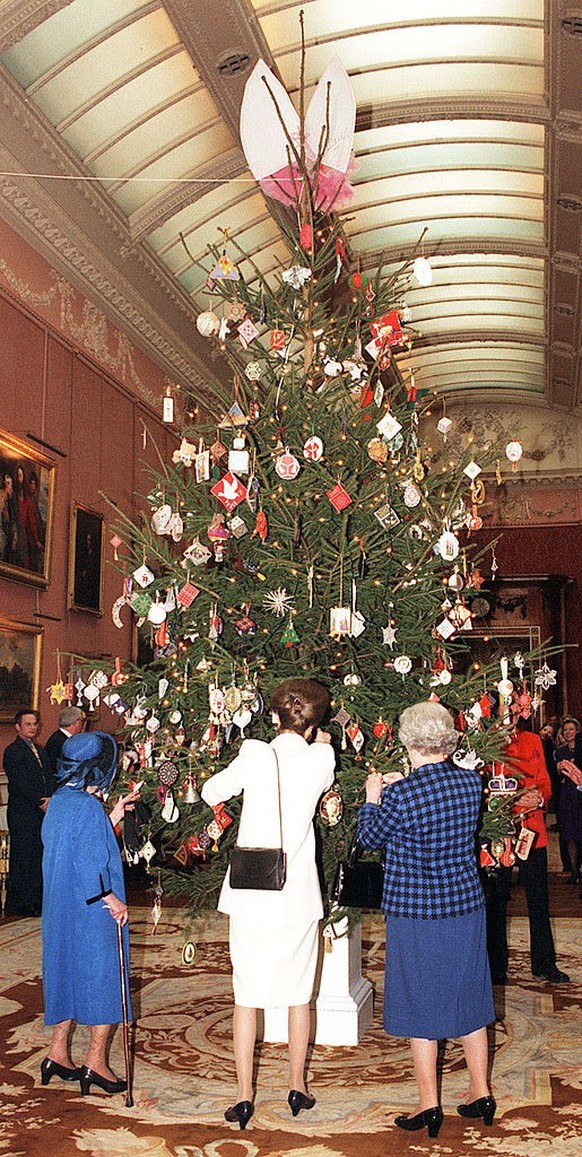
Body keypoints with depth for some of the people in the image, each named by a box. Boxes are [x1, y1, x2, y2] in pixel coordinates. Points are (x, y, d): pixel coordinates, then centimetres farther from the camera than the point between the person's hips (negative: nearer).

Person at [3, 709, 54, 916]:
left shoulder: (40, 751, 19)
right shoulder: (13, 751, -7)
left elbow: (49, 777, 15)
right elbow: (21, 782, -13)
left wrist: (50, 798, -3)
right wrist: (41, 802, -12)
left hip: (42, 811, 8)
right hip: (22, 812, -7)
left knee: (40, 856, 7)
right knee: (22, 857, -4)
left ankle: (37, 902, 14)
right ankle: (18, 904, 1)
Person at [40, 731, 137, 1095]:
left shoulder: (58, 802, 6)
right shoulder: (89, 807, -20)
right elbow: (90, 863, -24)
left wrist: (112, 816, 16)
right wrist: (112, 900, -15)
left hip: (61, 910, 9)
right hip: (93, 914, -9)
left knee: (68, 975, 18)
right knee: (103, 979, 4)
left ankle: (58, 1054, 25)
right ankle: (96, 1064, 11)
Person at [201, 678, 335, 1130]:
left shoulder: (254, 755, -8)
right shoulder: (320, 760, -4)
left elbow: (211, 793, 6)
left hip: (250, 894, -1)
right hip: (299, 897, 1)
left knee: (247, 995, 6)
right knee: (299, 994, 14)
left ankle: (244, 1097, 11)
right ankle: (297, 1088, 25)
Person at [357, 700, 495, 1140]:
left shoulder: (402, 795, -20)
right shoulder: (471, 782, -4)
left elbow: (369, 836, -3)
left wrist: (372, 796, 12)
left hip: (416, 912, -5)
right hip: (466, 905, 5)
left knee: (422, 1003, 7)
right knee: (468, 996, 16)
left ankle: (429, 1105, 15)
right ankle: (481, 1093, 26)